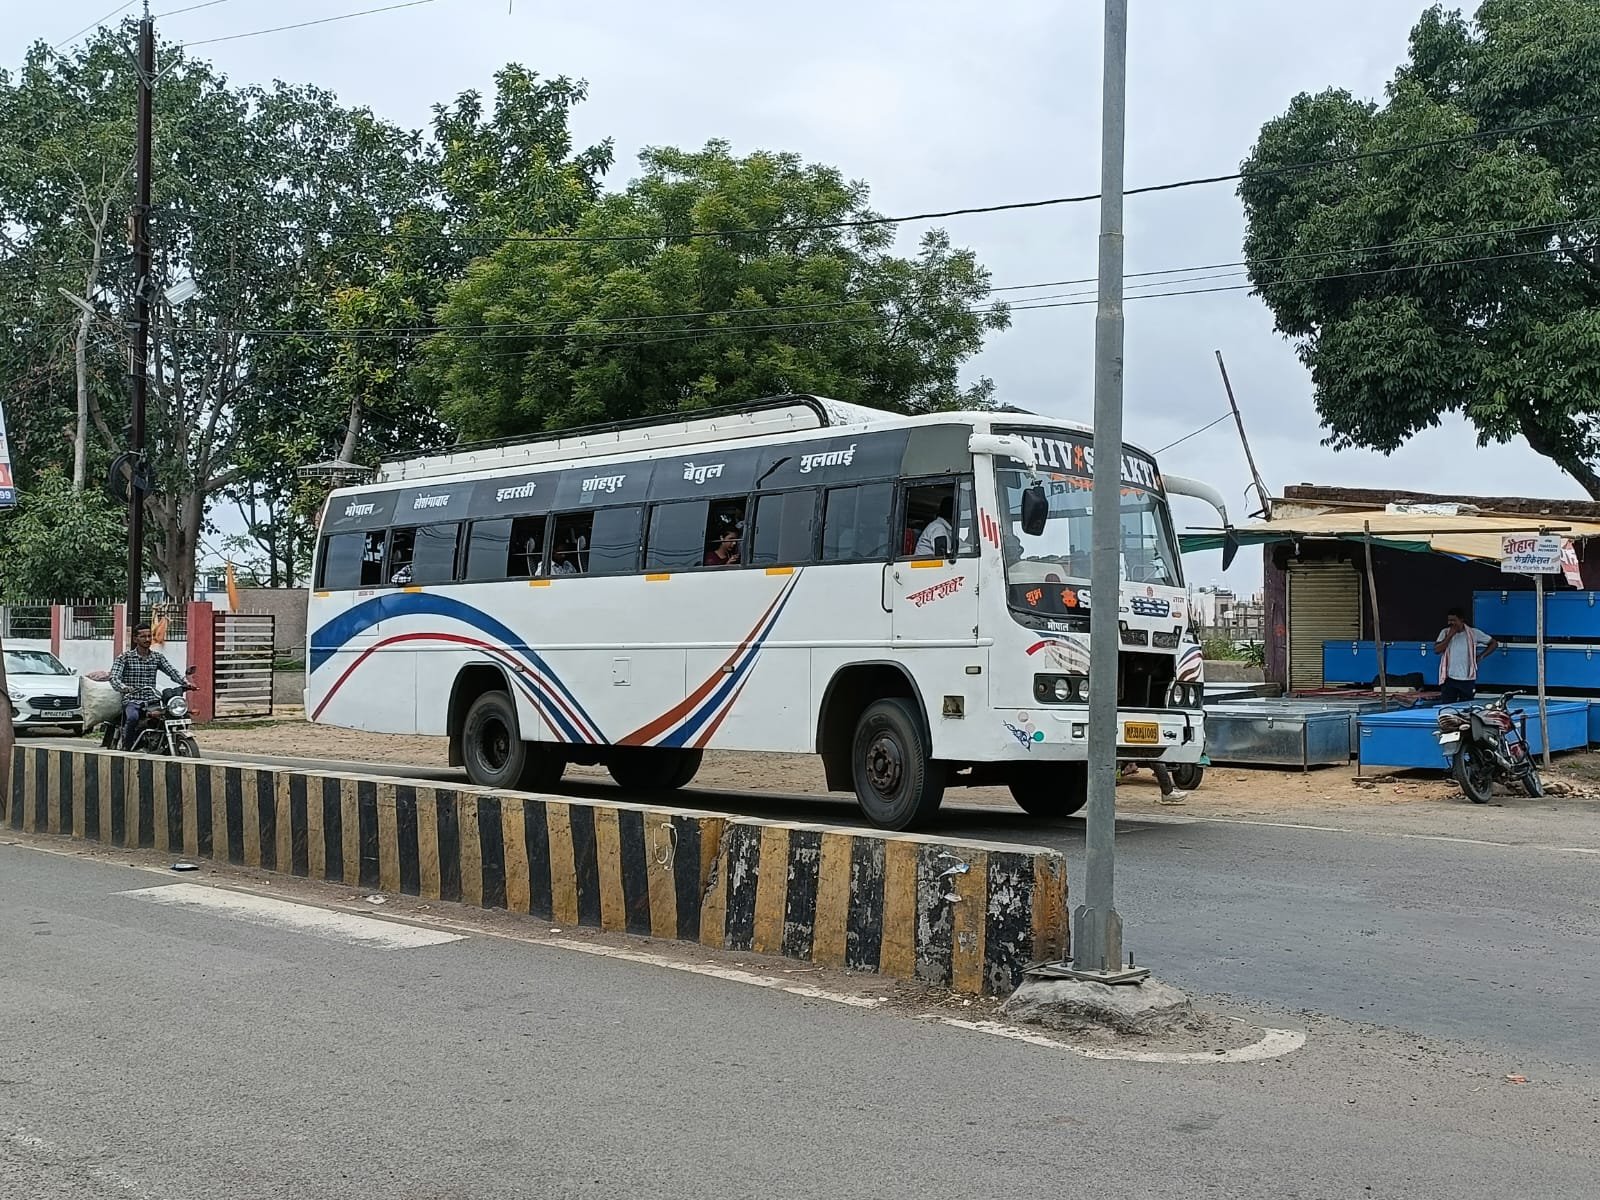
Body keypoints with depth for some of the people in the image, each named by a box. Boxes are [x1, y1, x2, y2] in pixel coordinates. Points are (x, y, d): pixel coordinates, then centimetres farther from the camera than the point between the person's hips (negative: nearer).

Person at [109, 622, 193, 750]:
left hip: (152, 700, 4)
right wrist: (125, 688, -31)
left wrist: (185, 681, -18)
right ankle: (126, 747, -18)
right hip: (132, 701, -4)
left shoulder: (158, 657, 15)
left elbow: (172, 671, 3)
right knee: (133, 717, -36)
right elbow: (114, 678, -9)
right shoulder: (125, 657, 3)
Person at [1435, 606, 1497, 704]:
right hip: (1449, 679, 0)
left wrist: (1481, 656, 2)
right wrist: (1450, 635, -11)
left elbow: (1494, 644, 10)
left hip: (1467, 680, 0)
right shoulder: (1445, 632, 4)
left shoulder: (1474, 633, 1)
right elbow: (1437, 650, -9)